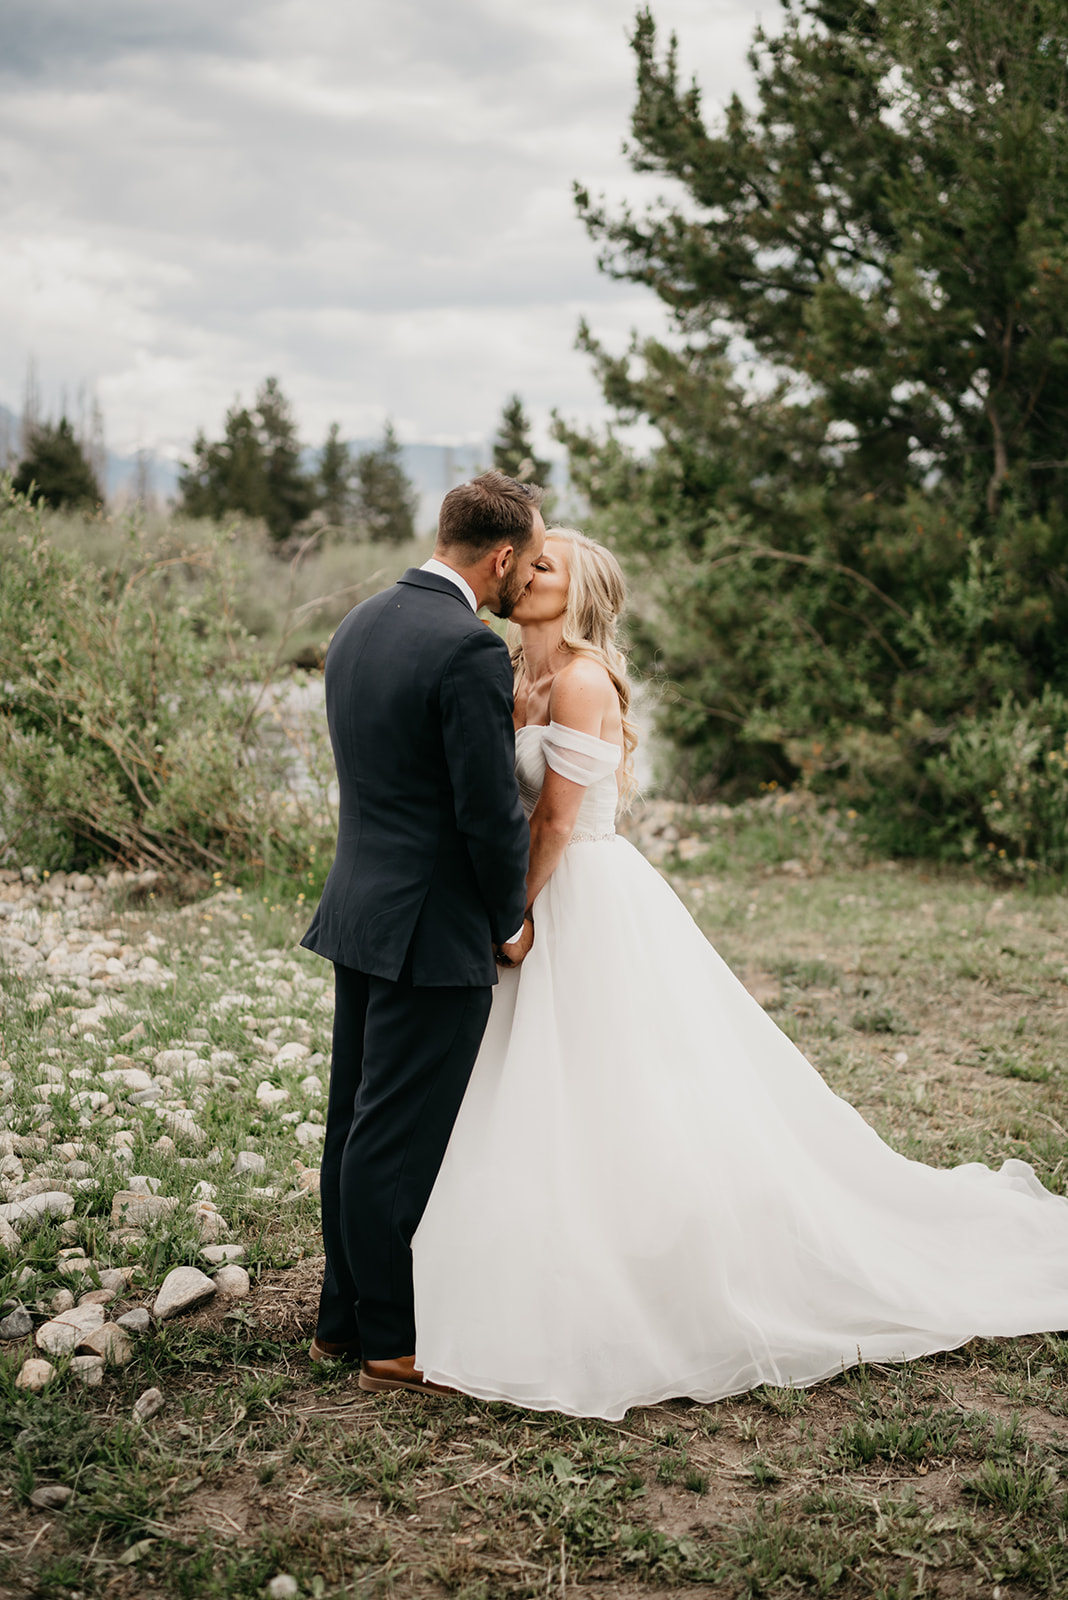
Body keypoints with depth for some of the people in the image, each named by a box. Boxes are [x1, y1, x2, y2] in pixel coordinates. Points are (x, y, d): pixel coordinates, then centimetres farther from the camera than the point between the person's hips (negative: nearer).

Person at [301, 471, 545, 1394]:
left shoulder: (360, 625, 10)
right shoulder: (469, 650, -19)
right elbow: (492, 809, -19)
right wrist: (511, 917, -3)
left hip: (360, 911, 9)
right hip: (434, 932, -9)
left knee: (357, 1125, 16)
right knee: (399, 1141, 0)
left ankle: (345, 1317, 28)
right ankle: (392, 1342, 12)